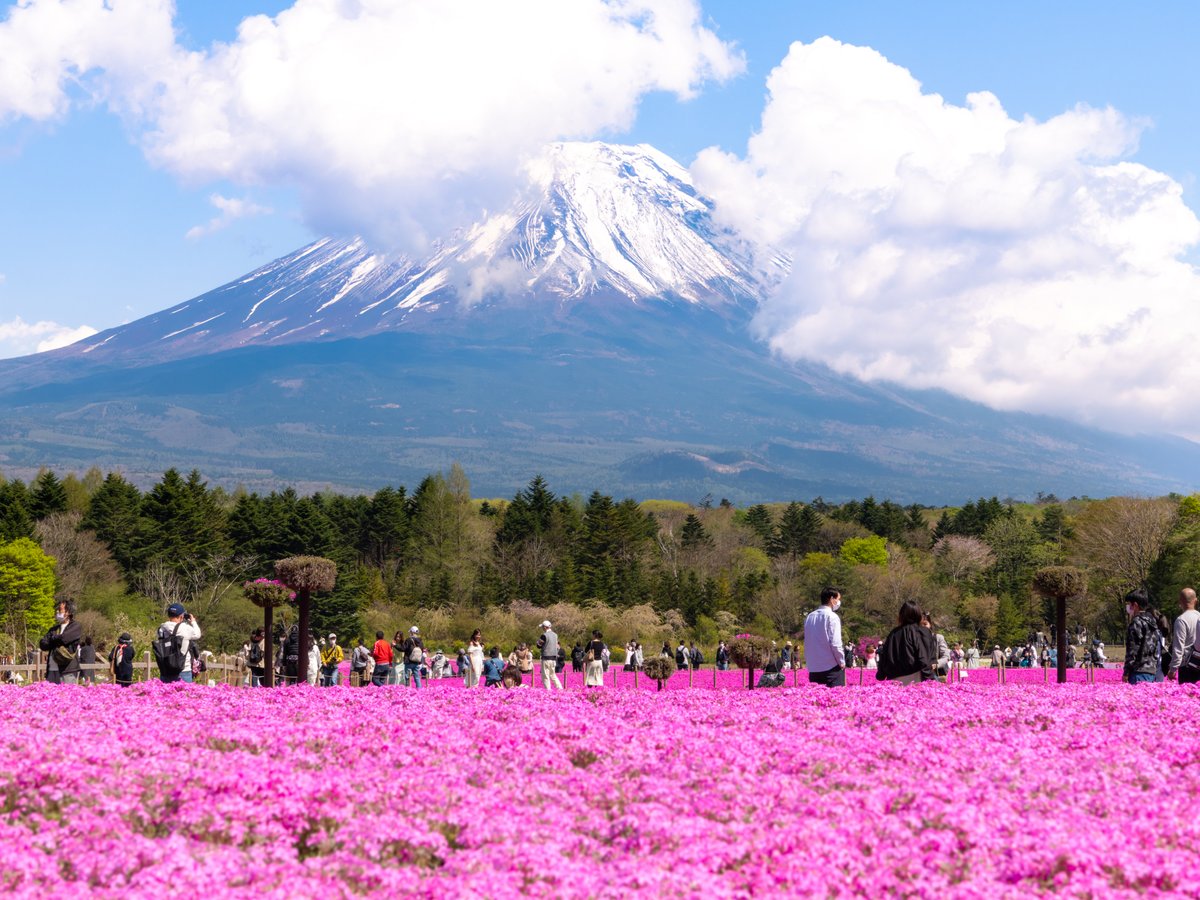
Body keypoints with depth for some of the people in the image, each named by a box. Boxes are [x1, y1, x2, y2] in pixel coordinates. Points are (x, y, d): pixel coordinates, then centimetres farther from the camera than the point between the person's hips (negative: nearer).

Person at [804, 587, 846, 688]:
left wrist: (808, 661, 16)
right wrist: (842, 662, -2)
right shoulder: (831, 616, -9)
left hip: (813, 668, 6)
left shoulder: (809, 617, 8)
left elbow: (807, 642, 11)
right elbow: (835, 643, -14)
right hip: (831, 667, -6)